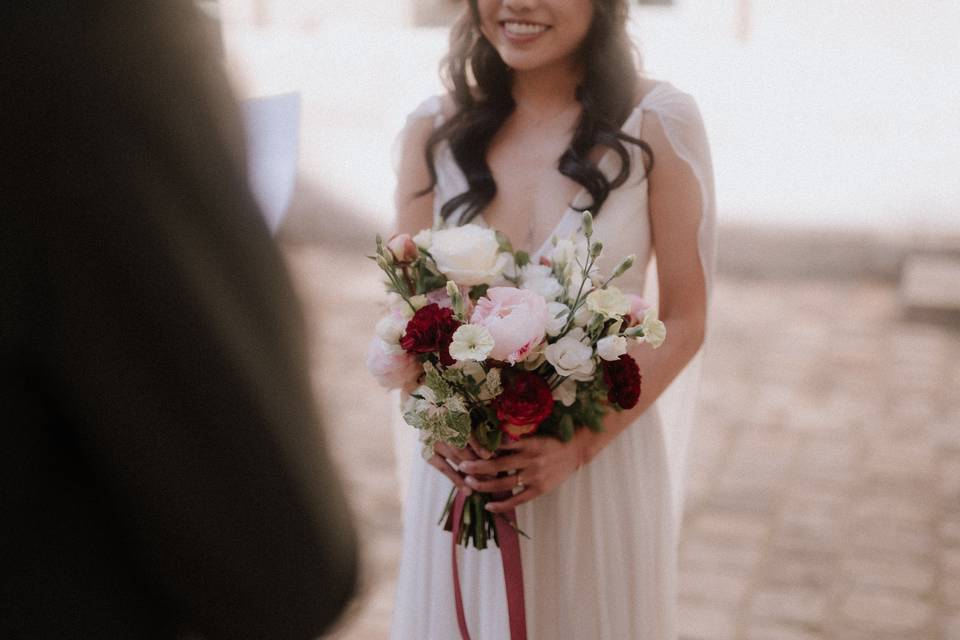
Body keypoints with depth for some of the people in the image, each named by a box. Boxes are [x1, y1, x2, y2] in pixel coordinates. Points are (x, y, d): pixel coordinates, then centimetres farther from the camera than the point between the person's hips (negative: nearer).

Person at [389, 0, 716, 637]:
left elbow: (684, 321, -7)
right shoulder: (435, 127, -2)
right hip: (460, 459, 2)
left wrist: (581, 445, -17)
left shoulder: (658, 122, -10)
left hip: (603, 456, -2)